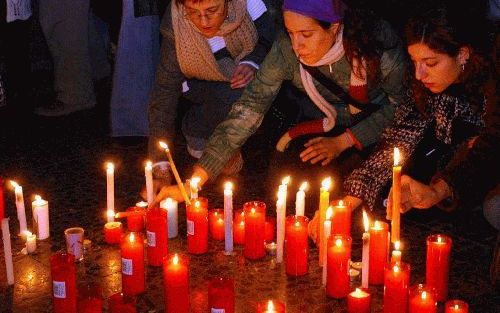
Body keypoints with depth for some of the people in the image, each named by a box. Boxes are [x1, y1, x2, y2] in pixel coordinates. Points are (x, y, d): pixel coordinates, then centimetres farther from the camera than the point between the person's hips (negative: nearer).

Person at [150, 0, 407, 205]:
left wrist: (344, 141, -22)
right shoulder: (286, 50, -26)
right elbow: (248, 111, -27)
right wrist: (193, 182, -34)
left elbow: (400, 104, -14)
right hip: (323, 125, 2)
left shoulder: (378, 41, -31)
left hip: (377, 130, -2)